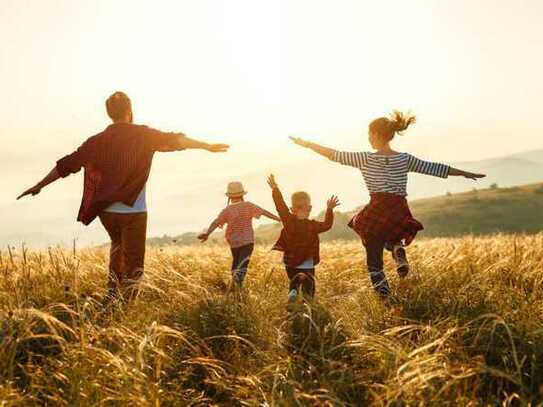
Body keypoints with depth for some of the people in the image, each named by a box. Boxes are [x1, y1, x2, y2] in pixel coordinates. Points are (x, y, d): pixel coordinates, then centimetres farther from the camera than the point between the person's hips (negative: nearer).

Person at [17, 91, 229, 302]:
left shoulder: (97, 141, 6)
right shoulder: (142, 135, -5)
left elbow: (67, 164, 8)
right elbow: (173, 140, -15)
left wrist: (39, 186, 17)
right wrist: (207, 146, -14)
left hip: (106, 210, 5)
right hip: (133, 211, -5)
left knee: (118, 245, 30)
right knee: (133, 264, 3)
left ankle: (112, 291, 21)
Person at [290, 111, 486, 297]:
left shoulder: (366, 158, -1)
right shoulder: (405, 159, 6)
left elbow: (335, 155, 2)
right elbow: (434, 168, 11)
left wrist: (306, 144, 12)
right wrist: (466, 173, 21)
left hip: (376, 213, -3)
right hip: (400, 213, 3)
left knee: (374, 260, 7)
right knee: (392, 238, 35)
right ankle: (398, 250, 3)